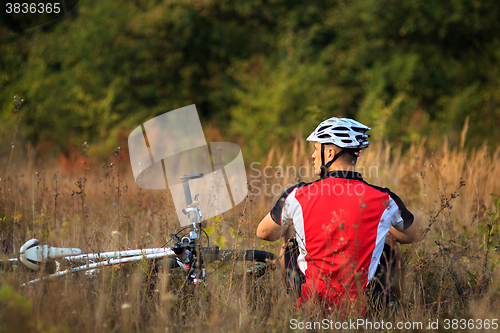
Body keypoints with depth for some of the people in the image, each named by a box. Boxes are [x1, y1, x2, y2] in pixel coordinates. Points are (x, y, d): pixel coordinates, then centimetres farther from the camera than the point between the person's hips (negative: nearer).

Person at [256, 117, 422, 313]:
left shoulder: (298, 196, -11)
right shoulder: (384, 200, -10)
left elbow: (263, 233, 8)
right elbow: (414, 235, 12)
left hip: (309, 303, 0)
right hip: (363, 307, 0)